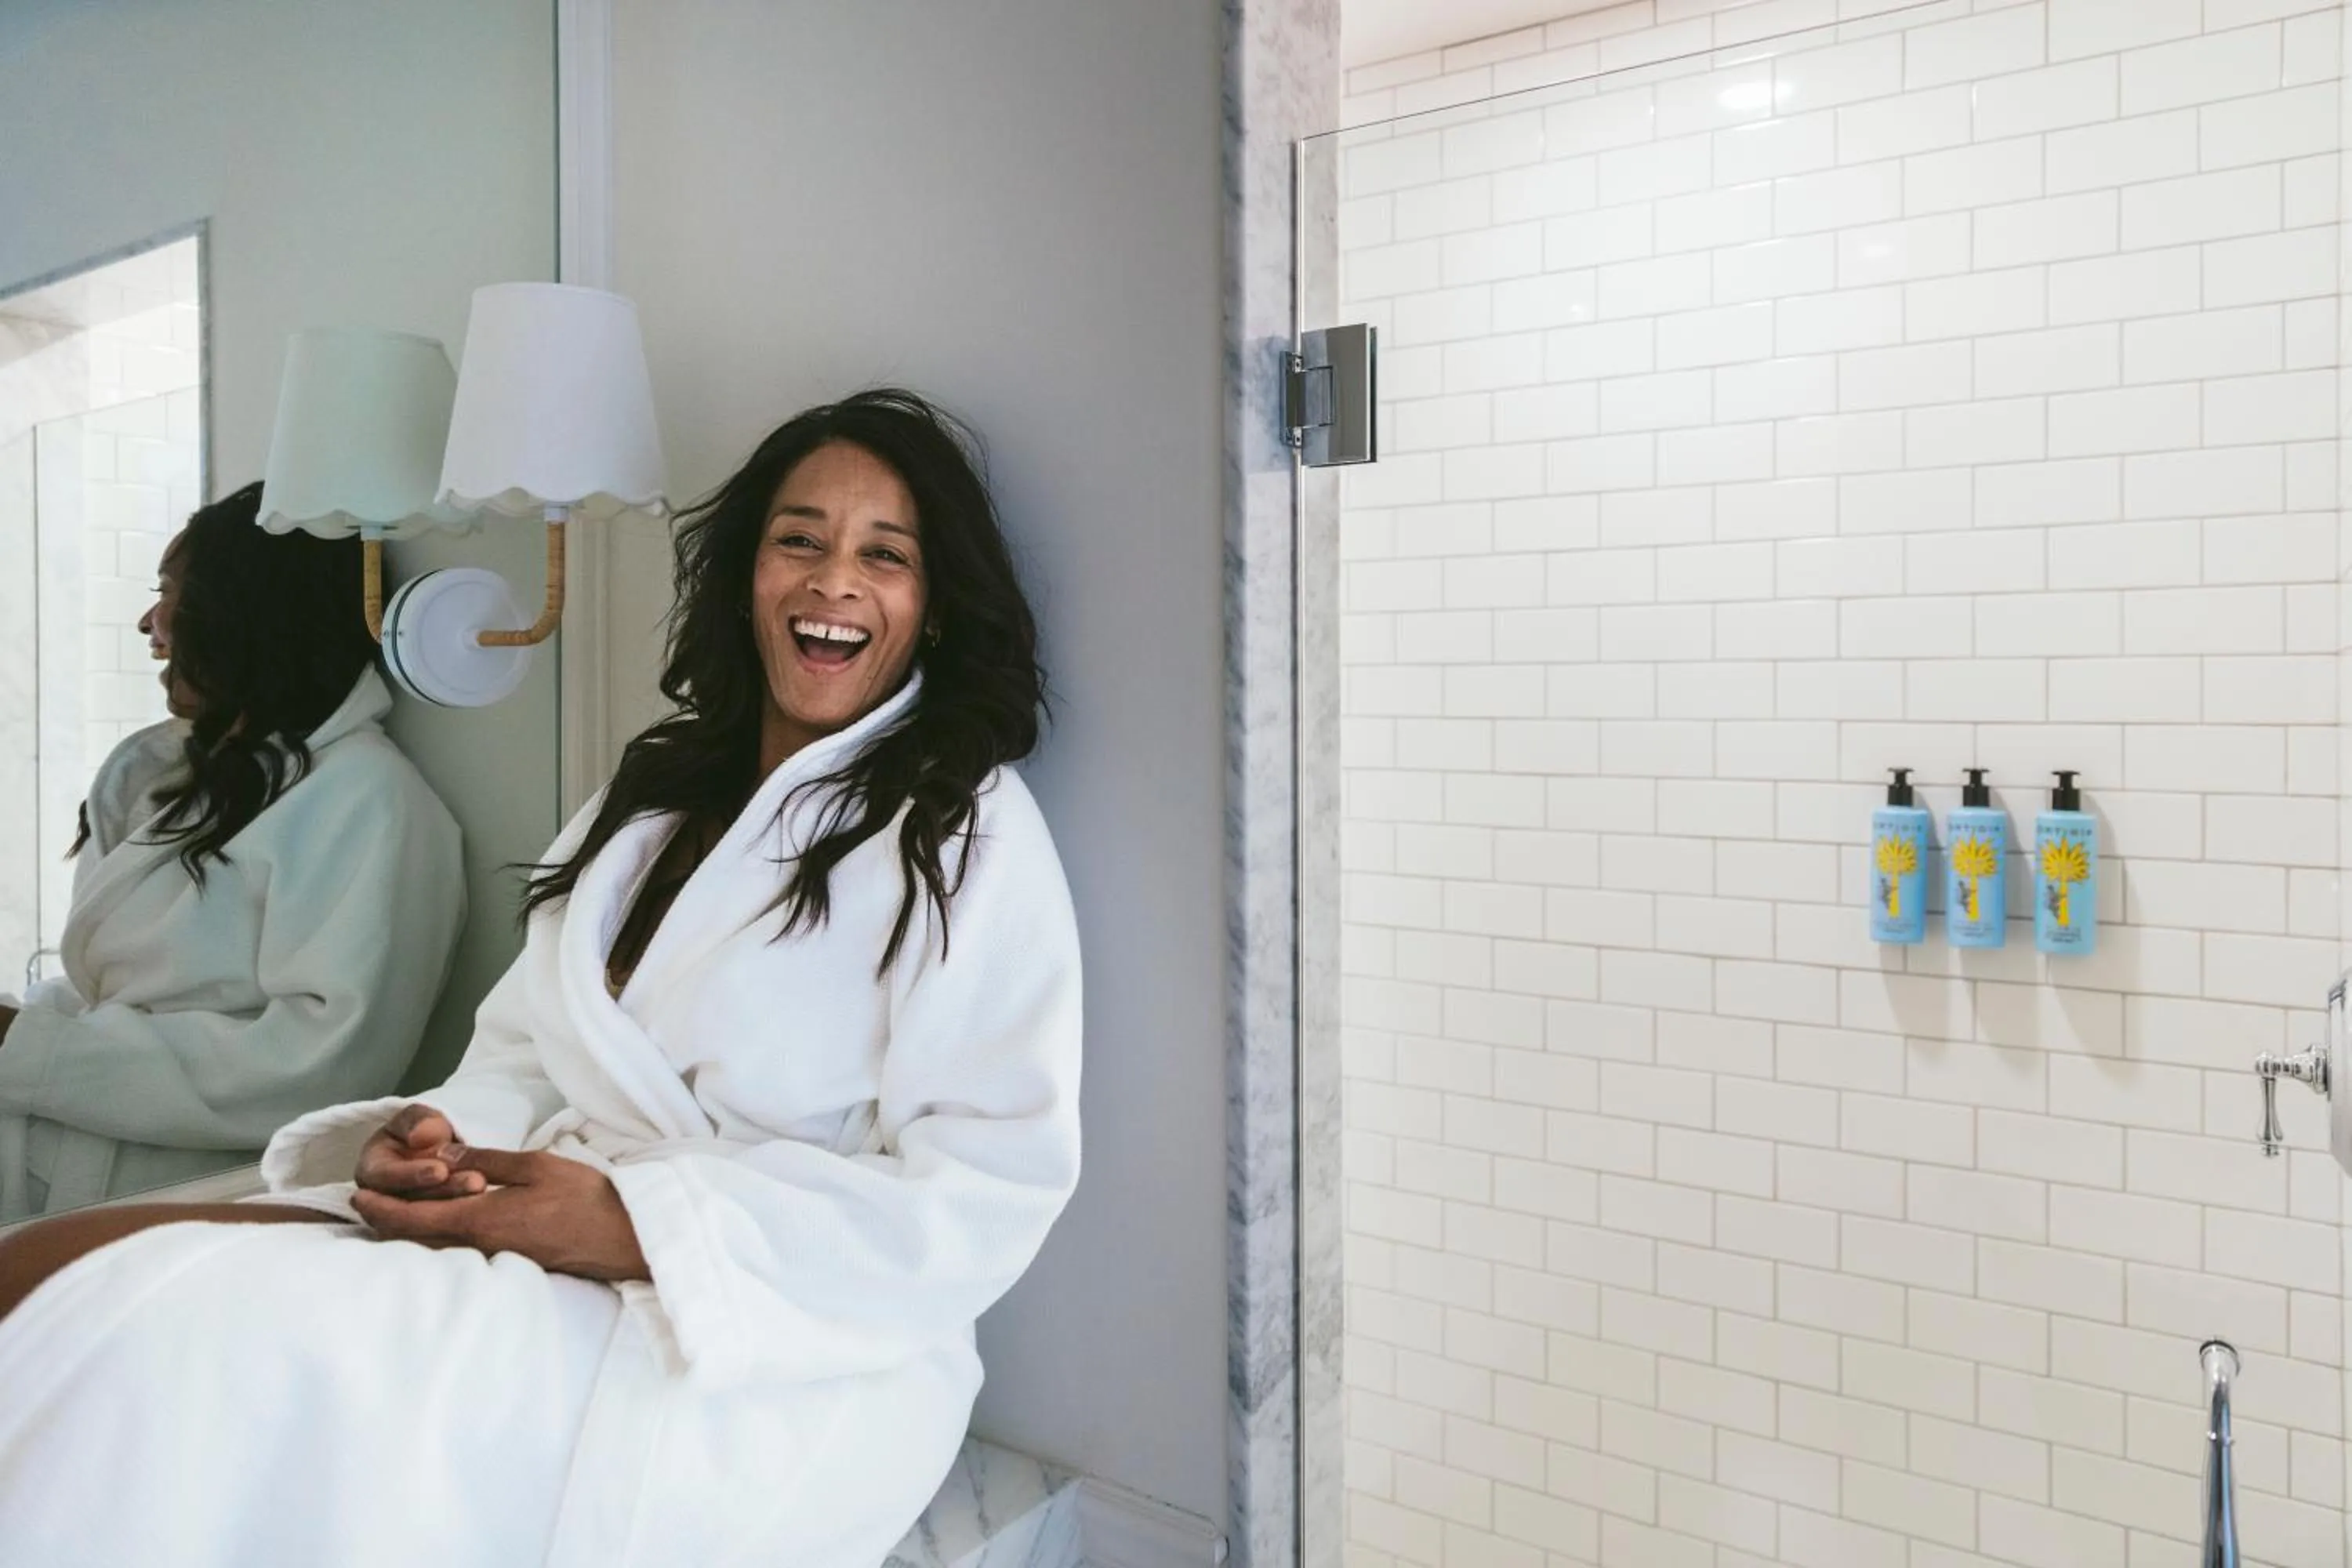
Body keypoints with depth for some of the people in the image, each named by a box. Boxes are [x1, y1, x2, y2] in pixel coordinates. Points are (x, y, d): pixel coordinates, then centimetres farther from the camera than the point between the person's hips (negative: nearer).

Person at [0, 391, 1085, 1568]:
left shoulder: (969, 831, -5)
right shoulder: (654, 792, 18)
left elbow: (988, 1189, -13)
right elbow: (524, 1054, 18)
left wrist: (635, 1227, -19)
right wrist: (436, 1136, -6)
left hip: (761, 1358, -6)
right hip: (534, 1243, 7)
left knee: (173, 1331, -25)